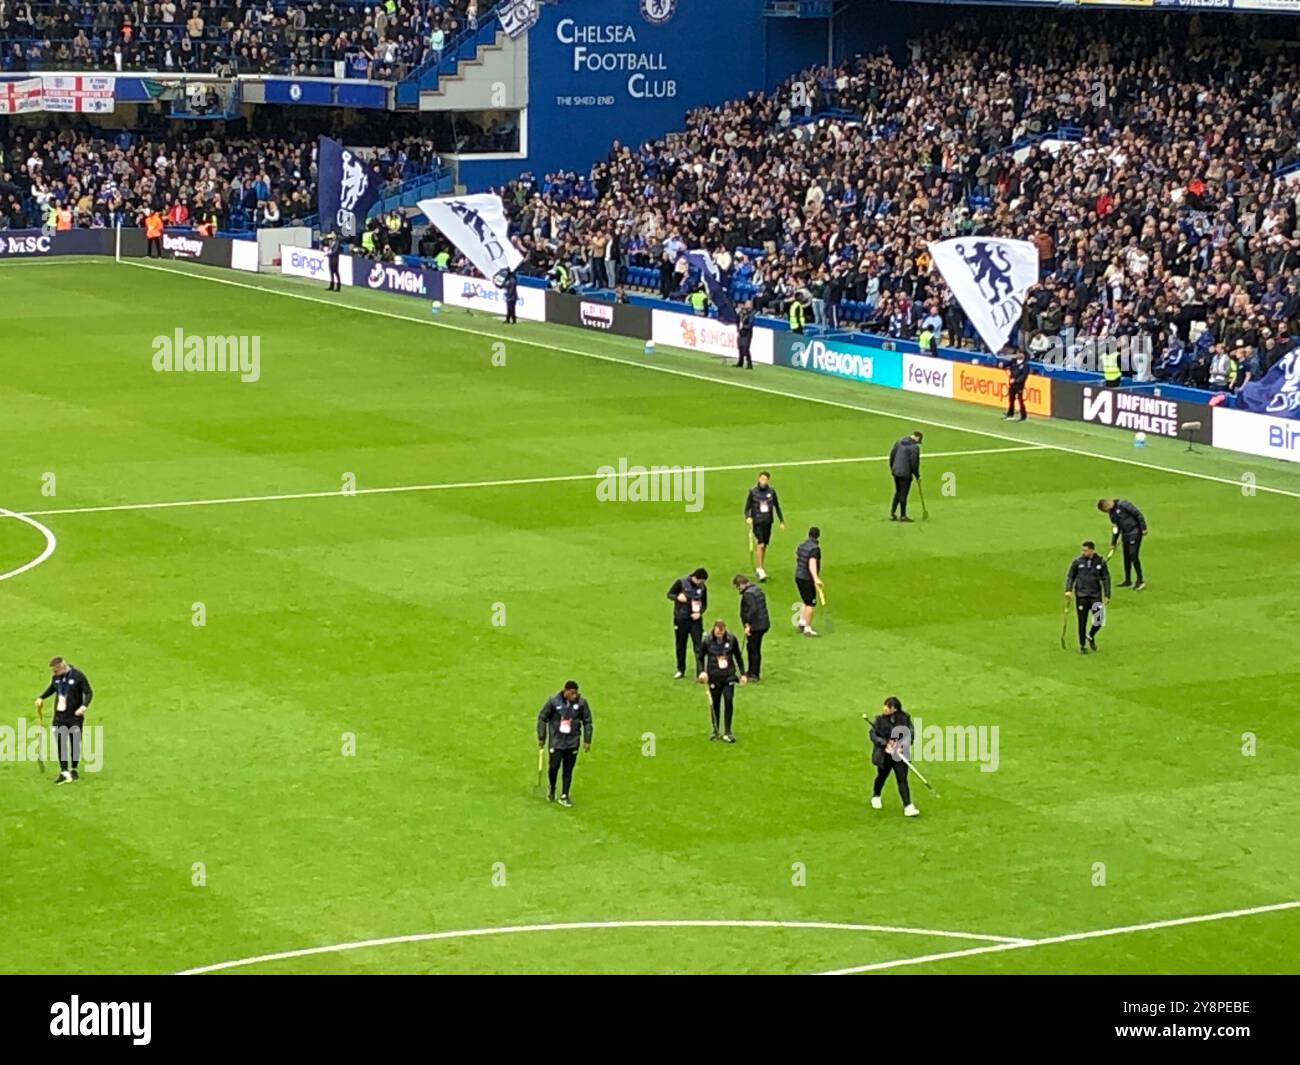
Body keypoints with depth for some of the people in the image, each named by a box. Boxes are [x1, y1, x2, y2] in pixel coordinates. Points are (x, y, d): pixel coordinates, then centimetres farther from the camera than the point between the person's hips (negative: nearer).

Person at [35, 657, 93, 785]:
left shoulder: (78, 676, -11)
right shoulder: (55, 677, 4)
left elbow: (89, 692, -8)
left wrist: (84, 706, -22)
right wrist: (41, 698, 10)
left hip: (75, 716, -4)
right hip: (59, 716, 4)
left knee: (75, 743, 5)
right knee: (60, 744, -2)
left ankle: (73, 770, 22)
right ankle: (64, 772, 1)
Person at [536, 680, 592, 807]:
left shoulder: (581, 703, -6)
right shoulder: (553, 702, -10)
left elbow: (587, 721, 5)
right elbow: (542, 718, 0)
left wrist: (587, 740, 4)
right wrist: (541, 737, 2)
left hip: (572, 742, 1)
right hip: (556, 741, -1)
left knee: (568, 770, 3)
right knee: (554, 766, -5)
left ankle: (564, 796, 13)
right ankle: (552, 789, 23)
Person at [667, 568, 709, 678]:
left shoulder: (703, 587, 1)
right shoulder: (681, 582, -6)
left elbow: (705, 604, 11)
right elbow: (669, 594, 2)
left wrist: (700, 613, -9)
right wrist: (677, 597, -19)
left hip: (695, 620, 1)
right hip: (681, 619, -1)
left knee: (698, 646, -7)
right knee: (681, 646, 9)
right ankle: (680, 670, 22)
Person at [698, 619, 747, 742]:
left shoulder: (731, 639, -5)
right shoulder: (706, 641, -9)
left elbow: (738, 657, 7)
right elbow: (699, 657, 4)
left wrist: (743, 673, 9)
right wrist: (702, 671, -11)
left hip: (729, 676, 0)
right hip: (714, 678, 0)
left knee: (728, 701, -11)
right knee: (715, 704, 7)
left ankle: (727, 732, -2)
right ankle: (715, 730, 26)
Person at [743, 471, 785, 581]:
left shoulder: (771, 492, 3)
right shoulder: (753, 492, -5)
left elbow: (777, 507, 13)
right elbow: (747, 507, -1)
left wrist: (782, 521, 13)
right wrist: (748, 517, -20)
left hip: (768, 522, 4)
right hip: (757, 522, -4)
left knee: (764, 546, 9)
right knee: (760, 545, -15)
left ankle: (759, 569, 21)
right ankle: (759, 570, -12)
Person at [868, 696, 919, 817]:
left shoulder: (904, 718, -9)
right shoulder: (880, 719, -10)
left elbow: (910, 735, -4)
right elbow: (873, 734, -9)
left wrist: (903, 746, -20)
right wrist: (885, 743, -22)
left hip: (899, 755, -1)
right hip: (884, 755, 1)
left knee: (902, 779, -7)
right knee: (882, 776, 20)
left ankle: (908, 807, -9)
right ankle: (875, 797, 48)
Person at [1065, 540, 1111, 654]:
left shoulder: (1100, 562, 1)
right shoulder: (1077, 562, 0)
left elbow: (1106, 579, 6)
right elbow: (1070, 576, 8)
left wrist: (1107, 595, 2)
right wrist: (1068, 590, -6)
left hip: (1096, 595, 0)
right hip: (1081, 596, 0)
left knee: (1099, 620, -5)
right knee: (1082, 622, 1)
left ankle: (1091, 636, 25)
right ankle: (1082, 645, 15)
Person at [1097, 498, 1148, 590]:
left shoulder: (1122, 504, -17)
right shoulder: (1112, 513, 10)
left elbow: (1138, 514, -16)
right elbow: (1115, 528, 17)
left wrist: (1143, 528, -17)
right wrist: (1113, 543, 15)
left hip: (1135, 532, -8)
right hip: (1125, 534, 8)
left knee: (1133, 555, -12)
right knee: (1126, 557, 10)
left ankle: (1140, 581, -5)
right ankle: (1128, 581, 20)